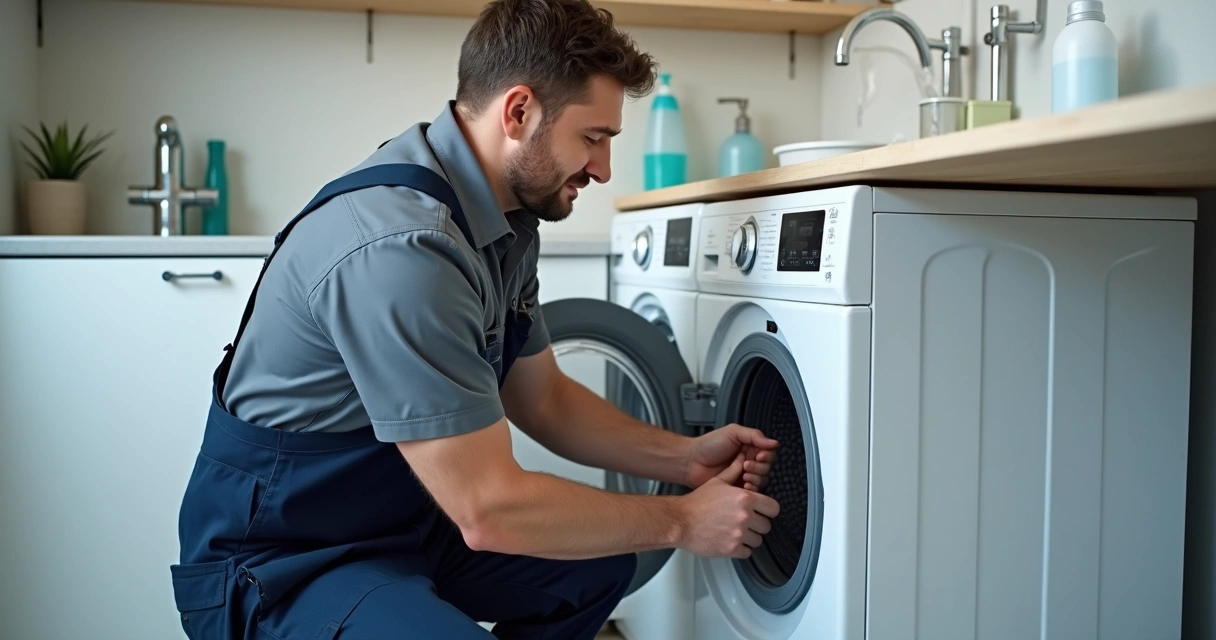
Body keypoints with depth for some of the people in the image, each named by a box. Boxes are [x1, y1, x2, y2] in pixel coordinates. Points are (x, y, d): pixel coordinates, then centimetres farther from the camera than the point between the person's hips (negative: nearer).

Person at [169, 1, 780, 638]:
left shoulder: (505, 218, 2)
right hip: (279, 562, -9)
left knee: (602, 563, 10)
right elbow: (488, 509, -27)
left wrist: (684, 458, 1)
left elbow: (542, 398, 12)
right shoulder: (399, 245, -30)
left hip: (406, 519, 9)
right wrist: (680, 520, -15)